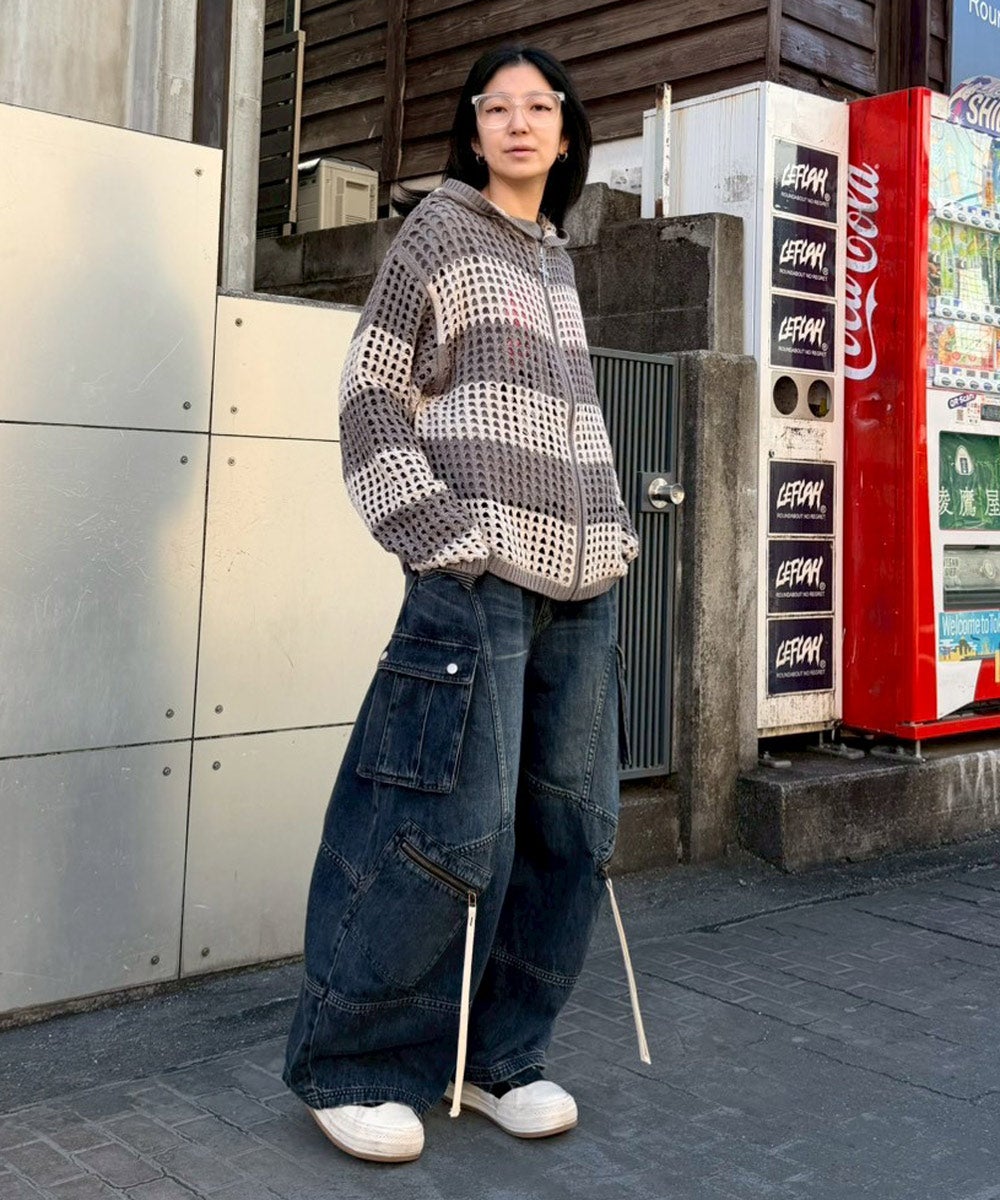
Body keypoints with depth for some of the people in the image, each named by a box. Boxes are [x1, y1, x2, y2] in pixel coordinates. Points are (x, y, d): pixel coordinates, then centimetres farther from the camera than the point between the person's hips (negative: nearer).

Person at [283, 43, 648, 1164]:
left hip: (580, 583, 7)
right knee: (454, 829, -9)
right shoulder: (438, 233, 3)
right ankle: (348, 1069, 8)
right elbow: (369, 399, -3)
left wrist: (611, 535, 14)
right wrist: (451, 541, -12)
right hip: (479, 577, -7)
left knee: (571, 827, 6)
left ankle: (497, 1058, 20)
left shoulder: (557, 258, 21)